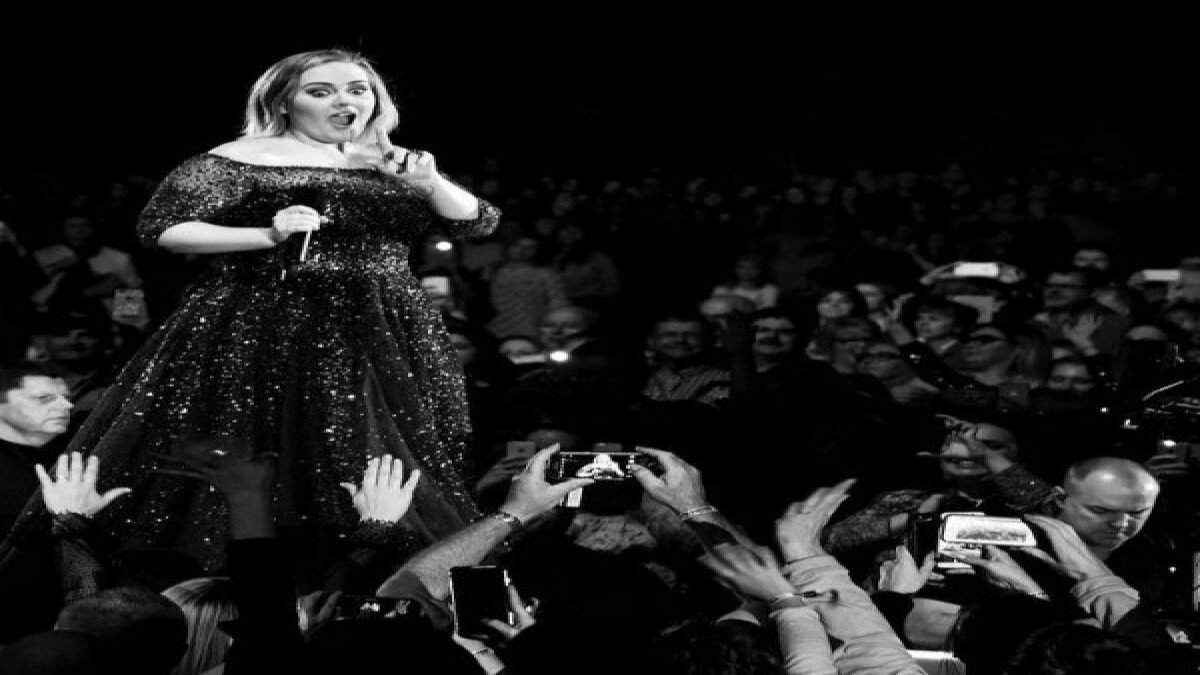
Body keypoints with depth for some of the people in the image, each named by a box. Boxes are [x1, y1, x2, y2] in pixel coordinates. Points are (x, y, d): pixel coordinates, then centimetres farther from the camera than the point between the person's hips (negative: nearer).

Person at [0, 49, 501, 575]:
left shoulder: (396, 163, 12)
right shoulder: (242, 158, -3)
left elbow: (478, 224, 7)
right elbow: (161, 229, -8)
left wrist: (430, 183, -13)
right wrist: (267, 236, -18)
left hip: (381, 346, 5)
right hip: (263, 334, -4)